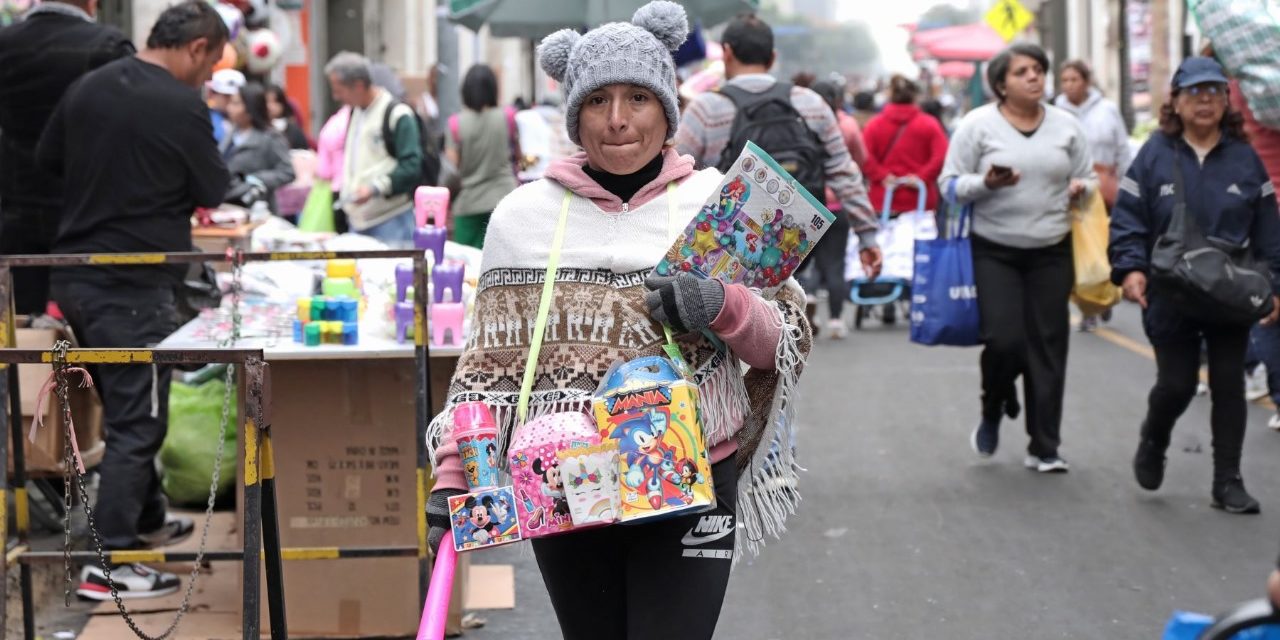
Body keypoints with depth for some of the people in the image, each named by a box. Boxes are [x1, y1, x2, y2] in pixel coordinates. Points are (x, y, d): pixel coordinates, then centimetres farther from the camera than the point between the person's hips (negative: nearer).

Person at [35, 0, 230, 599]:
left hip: (74, 278, 8)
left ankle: (147, 519, 38)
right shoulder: (181, 108, -16)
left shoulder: (86, 88, 3)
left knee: (125, 408, 22)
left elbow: (47, 158, 16)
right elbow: (213, 192, -4)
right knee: (136, 422, 0)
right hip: (134, 286, -7)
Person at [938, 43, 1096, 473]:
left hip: (1052, 253, 3)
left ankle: (1044, 447, 11)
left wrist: (1081, 189, -6)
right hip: (994, 252, -3)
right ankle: (993, 412, 20)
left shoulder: (1066, 126, 9)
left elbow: (1087, 179, 18)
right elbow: (950, 183, -1)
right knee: (1004, 340, -13)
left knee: (1048, 347, 2)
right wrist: (986, 184, -20)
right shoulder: (979, 124, -2)